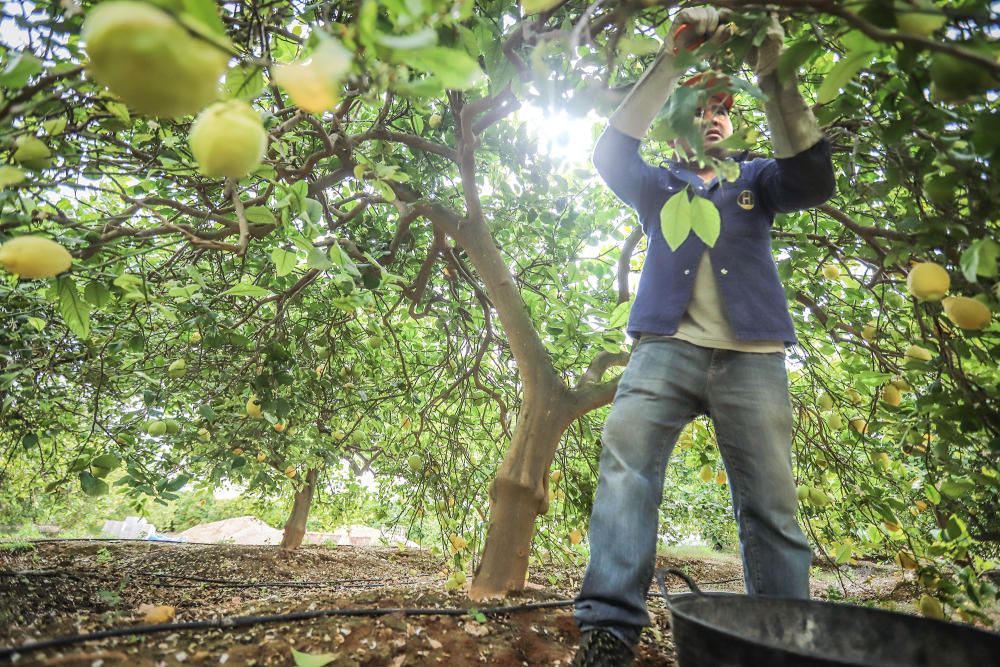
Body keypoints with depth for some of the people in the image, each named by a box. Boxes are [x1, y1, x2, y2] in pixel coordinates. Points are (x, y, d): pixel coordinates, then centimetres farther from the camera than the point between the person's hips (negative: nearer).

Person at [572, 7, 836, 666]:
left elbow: (813, 180, 2)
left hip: (751, 356, 1)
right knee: (625, 465, -21)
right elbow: (612, 153, 4)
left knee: (773, 506, -3)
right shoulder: (660, 183, 23)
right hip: (666, 346, -1)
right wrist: (672, 61, -2)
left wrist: (775, 75, -5)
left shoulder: (755, 179, 24)